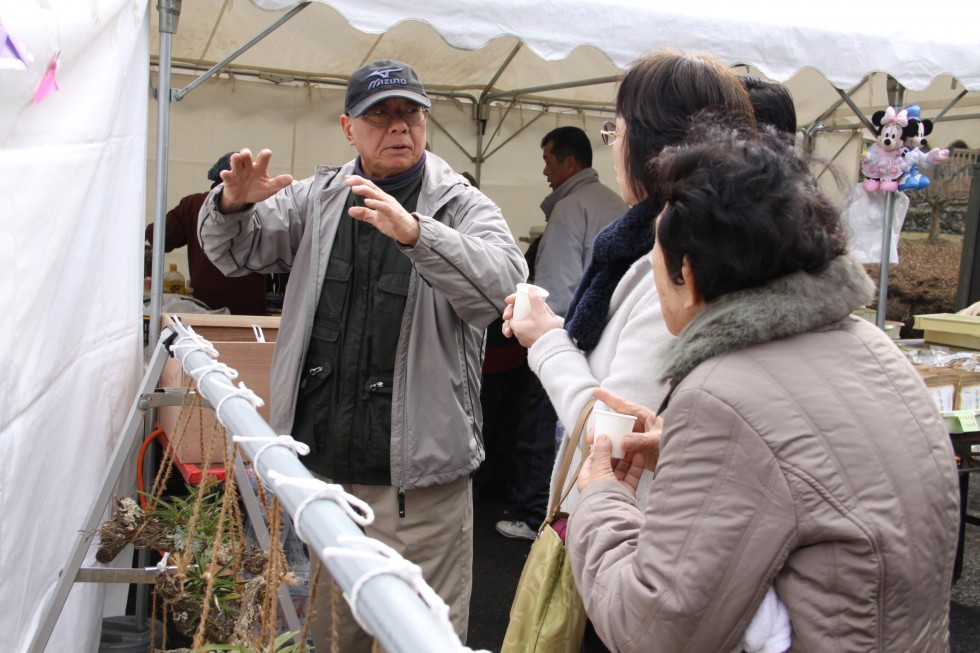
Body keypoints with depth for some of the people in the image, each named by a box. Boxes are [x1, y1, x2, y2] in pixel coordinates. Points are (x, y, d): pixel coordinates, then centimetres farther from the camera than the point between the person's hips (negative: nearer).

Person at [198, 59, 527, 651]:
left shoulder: (463, 206, -4)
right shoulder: (317, 200, 10)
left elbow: (503, 283, -22)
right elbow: (233, 253, 15)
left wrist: (415, 232, -37)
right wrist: (233, 204, -8)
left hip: (418, 475, -4)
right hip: (322, 461, 5)